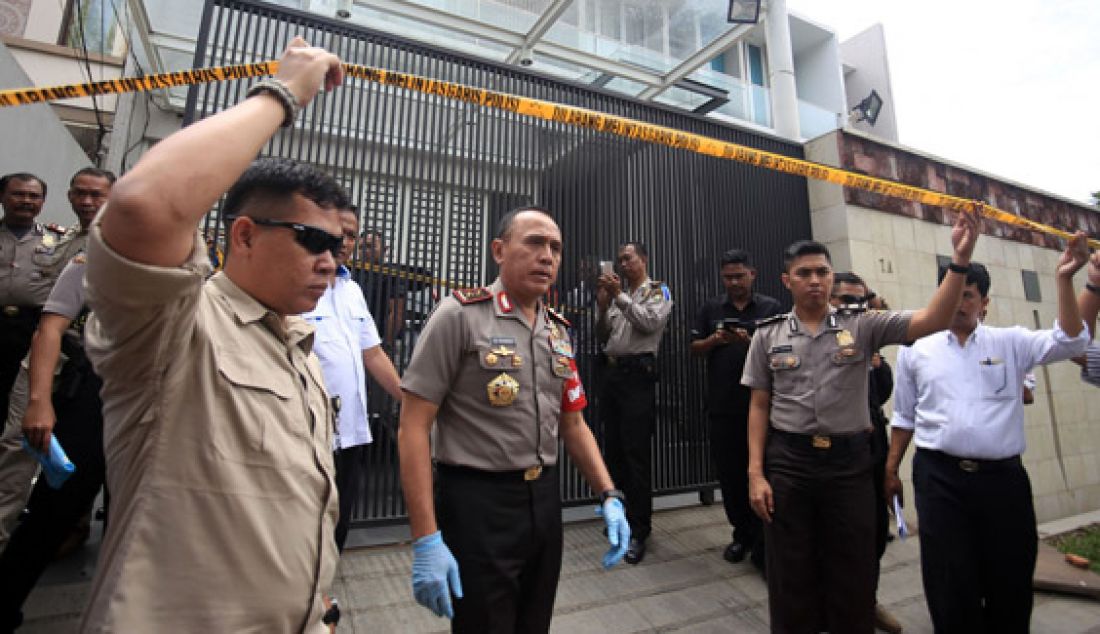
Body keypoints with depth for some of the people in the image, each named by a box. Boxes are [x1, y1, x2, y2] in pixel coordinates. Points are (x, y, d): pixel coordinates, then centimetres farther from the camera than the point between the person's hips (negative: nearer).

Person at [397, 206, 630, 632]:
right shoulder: (461, 314, -12)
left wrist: (608, 496, 3)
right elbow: (413, 426, -14)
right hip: (478, 503, -6)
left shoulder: (558, 331, 7)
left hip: (544, 499, 6)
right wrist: (426, 539, -17)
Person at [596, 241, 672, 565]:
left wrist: (620, 296, -14)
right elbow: (603, 337, 15)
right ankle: (620, 515, 28)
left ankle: (638, 531, 4)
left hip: (637, 374, -6)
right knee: (613, 449, 12)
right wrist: (602, 306, 1)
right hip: (611, 373, 7)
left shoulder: (658, 290, 3)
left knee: (636, 453, -6)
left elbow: (650, 322, -15)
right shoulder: (618, 294, 18)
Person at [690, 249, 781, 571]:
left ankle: (761, 547, 13)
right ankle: (742, 535, 28)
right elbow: (695, 348, 9)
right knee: (729, 474, 11)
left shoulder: (771, 307, 4)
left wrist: (749, 342, -17)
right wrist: (715, 340, -11)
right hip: (722, 406, 3)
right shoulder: (710, 309, 10)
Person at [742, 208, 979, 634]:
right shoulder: (767, 335, 1)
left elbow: (932, 321, -11)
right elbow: (759, 407, 1)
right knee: (792, 578, 13)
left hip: (849, 460, 0)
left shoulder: (862, 326, 1)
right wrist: (756, 473, -5)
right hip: (787, 462, 0)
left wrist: (960, 259, -21)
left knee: (854, 575, 15)